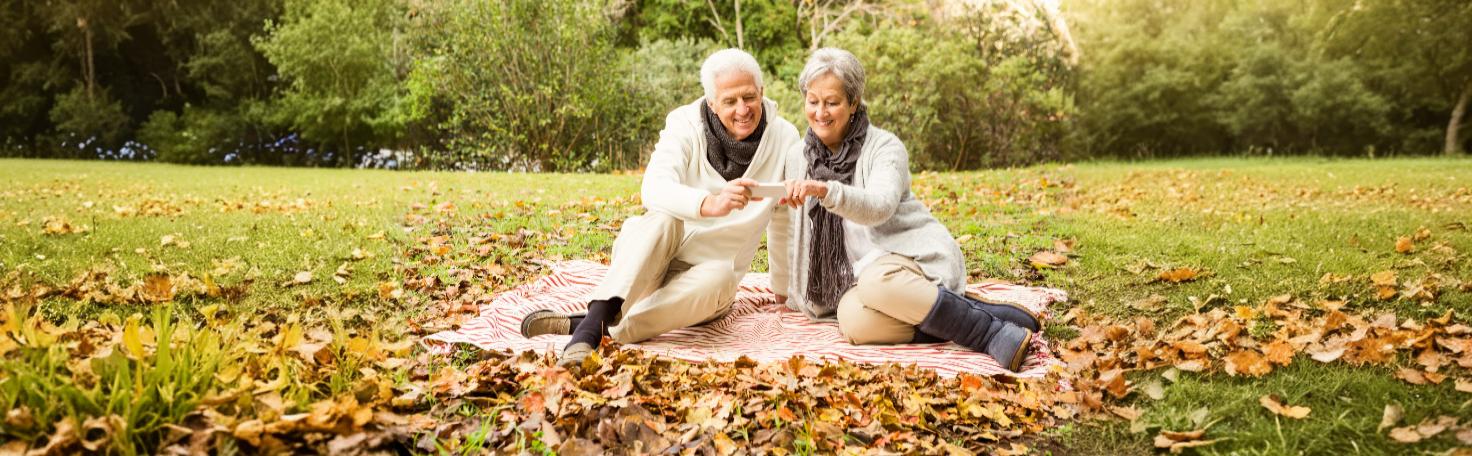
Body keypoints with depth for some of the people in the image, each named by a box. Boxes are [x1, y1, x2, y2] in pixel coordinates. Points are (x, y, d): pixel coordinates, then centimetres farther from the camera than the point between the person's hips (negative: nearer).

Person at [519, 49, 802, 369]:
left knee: (718, 278, -36)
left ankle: (587, 327, -39)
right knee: (664, 218, -34)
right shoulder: (686, 124, -11)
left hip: (709, 273, 1)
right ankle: (591, 327, -49)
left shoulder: (784, 138, -7)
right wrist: (709, 204, -49)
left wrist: (783, 289, 14)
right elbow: (654, 188, -30)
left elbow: (784, 222, 4)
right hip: (654, 261, -1)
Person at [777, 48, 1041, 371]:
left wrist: (825, 190, -44)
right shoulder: (798, 157, 7)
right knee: (853, 322, -32)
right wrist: (798, 296, 16)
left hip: (916, 256, -4)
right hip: (862, 275, 4)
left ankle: (994, 332, -28)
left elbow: (879, 206, -28)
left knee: (877, 280, -40)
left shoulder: (884, 146, -7)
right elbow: (799, 234, 15)